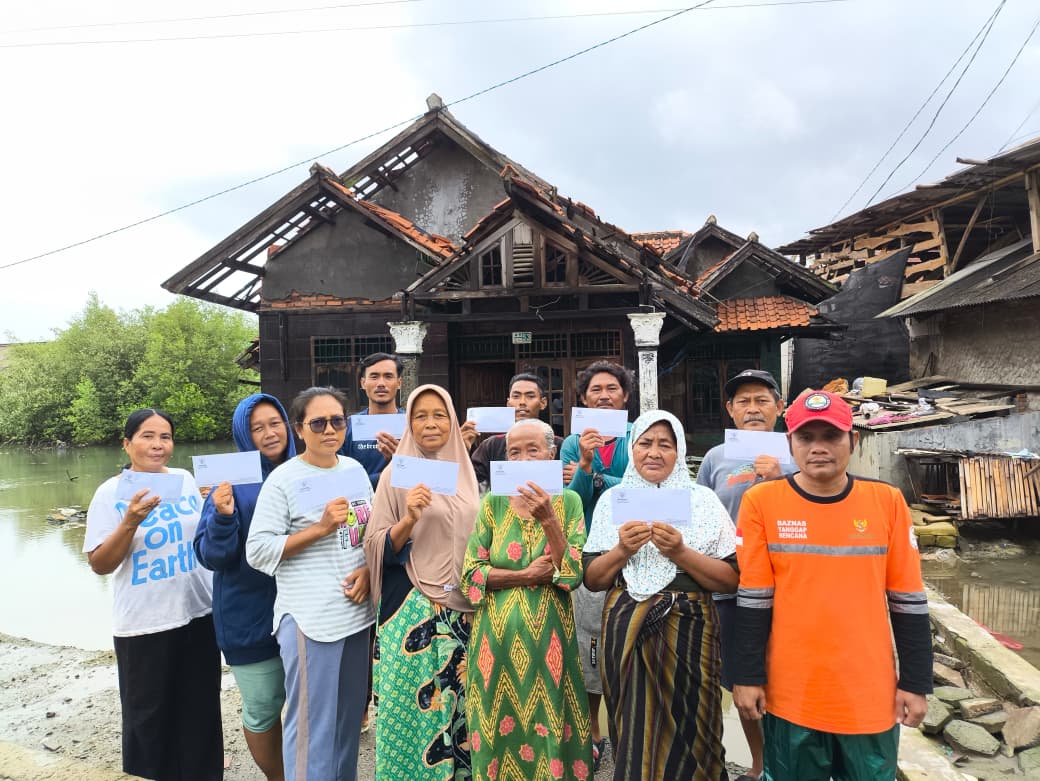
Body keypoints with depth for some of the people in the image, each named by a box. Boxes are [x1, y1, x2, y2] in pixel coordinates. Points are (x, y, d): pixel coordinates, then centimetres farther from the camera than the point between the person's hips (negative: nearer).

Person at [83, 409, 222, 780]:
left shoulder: (186, 480, 1)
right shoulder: (111, 493, -10)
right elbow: (100, 564, -12)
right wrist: (130, 522, -26)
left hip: (198, 613, 4)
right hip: (144, 624, -4)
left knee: (201, 708, 18)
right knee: (149, 714, 13)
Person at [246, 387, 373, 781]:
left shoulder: (356, 469, 7)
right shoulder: (283, 479, -9)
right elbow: (258, 551, -13)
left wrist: (367, 569, -3)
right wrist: (320, 528, -20)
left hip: (356, 611, 6)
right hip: (309, 616, -5)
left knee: (349, 715, 18)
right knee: (311, 723, 2)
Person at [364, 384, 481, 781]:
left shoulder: (466, 472, 7)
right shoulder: (396, 474, -5)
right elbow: (377, 548, -6)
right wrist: (409, 519, -23)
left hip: (462, 607, 4)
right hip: (412, 608, -3)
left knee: (459, 699, 9)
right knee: (414, 702, 1)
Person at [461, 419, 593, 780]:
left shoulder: (568, 501, -1)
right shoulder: (493, 503, 1)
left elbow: (575, 572, -10)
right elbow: (470, 573, -4)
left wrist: (548, 520, -21)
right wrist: (529, 576, -13)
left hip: (550, 636, -1)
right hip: (499, 637, 1)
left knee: (550, 731, 8)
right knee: (500, 730, 11)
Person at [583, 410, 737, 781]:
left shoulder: (703, 499, -2)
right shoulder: (612, 499, 3)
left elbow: (731, 581, -4)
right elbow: (592, 580, 3)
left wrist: (681, 553, -17)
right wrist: (621, 551, -14)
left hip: (687, 629, -1)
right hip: (626, 629, 2)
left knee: (685, 733, 8)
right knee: (633, 734, 11)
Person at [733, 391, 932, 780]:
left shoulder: (887, 501, -4)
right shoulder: (762, 501, -9)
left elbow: (908, 600, 2)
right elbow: (753, 598, -5)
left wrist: (916, 681, 4)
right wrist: (748, 676, -4)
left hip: (870, 693, 2)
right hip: (790, 692, -1)